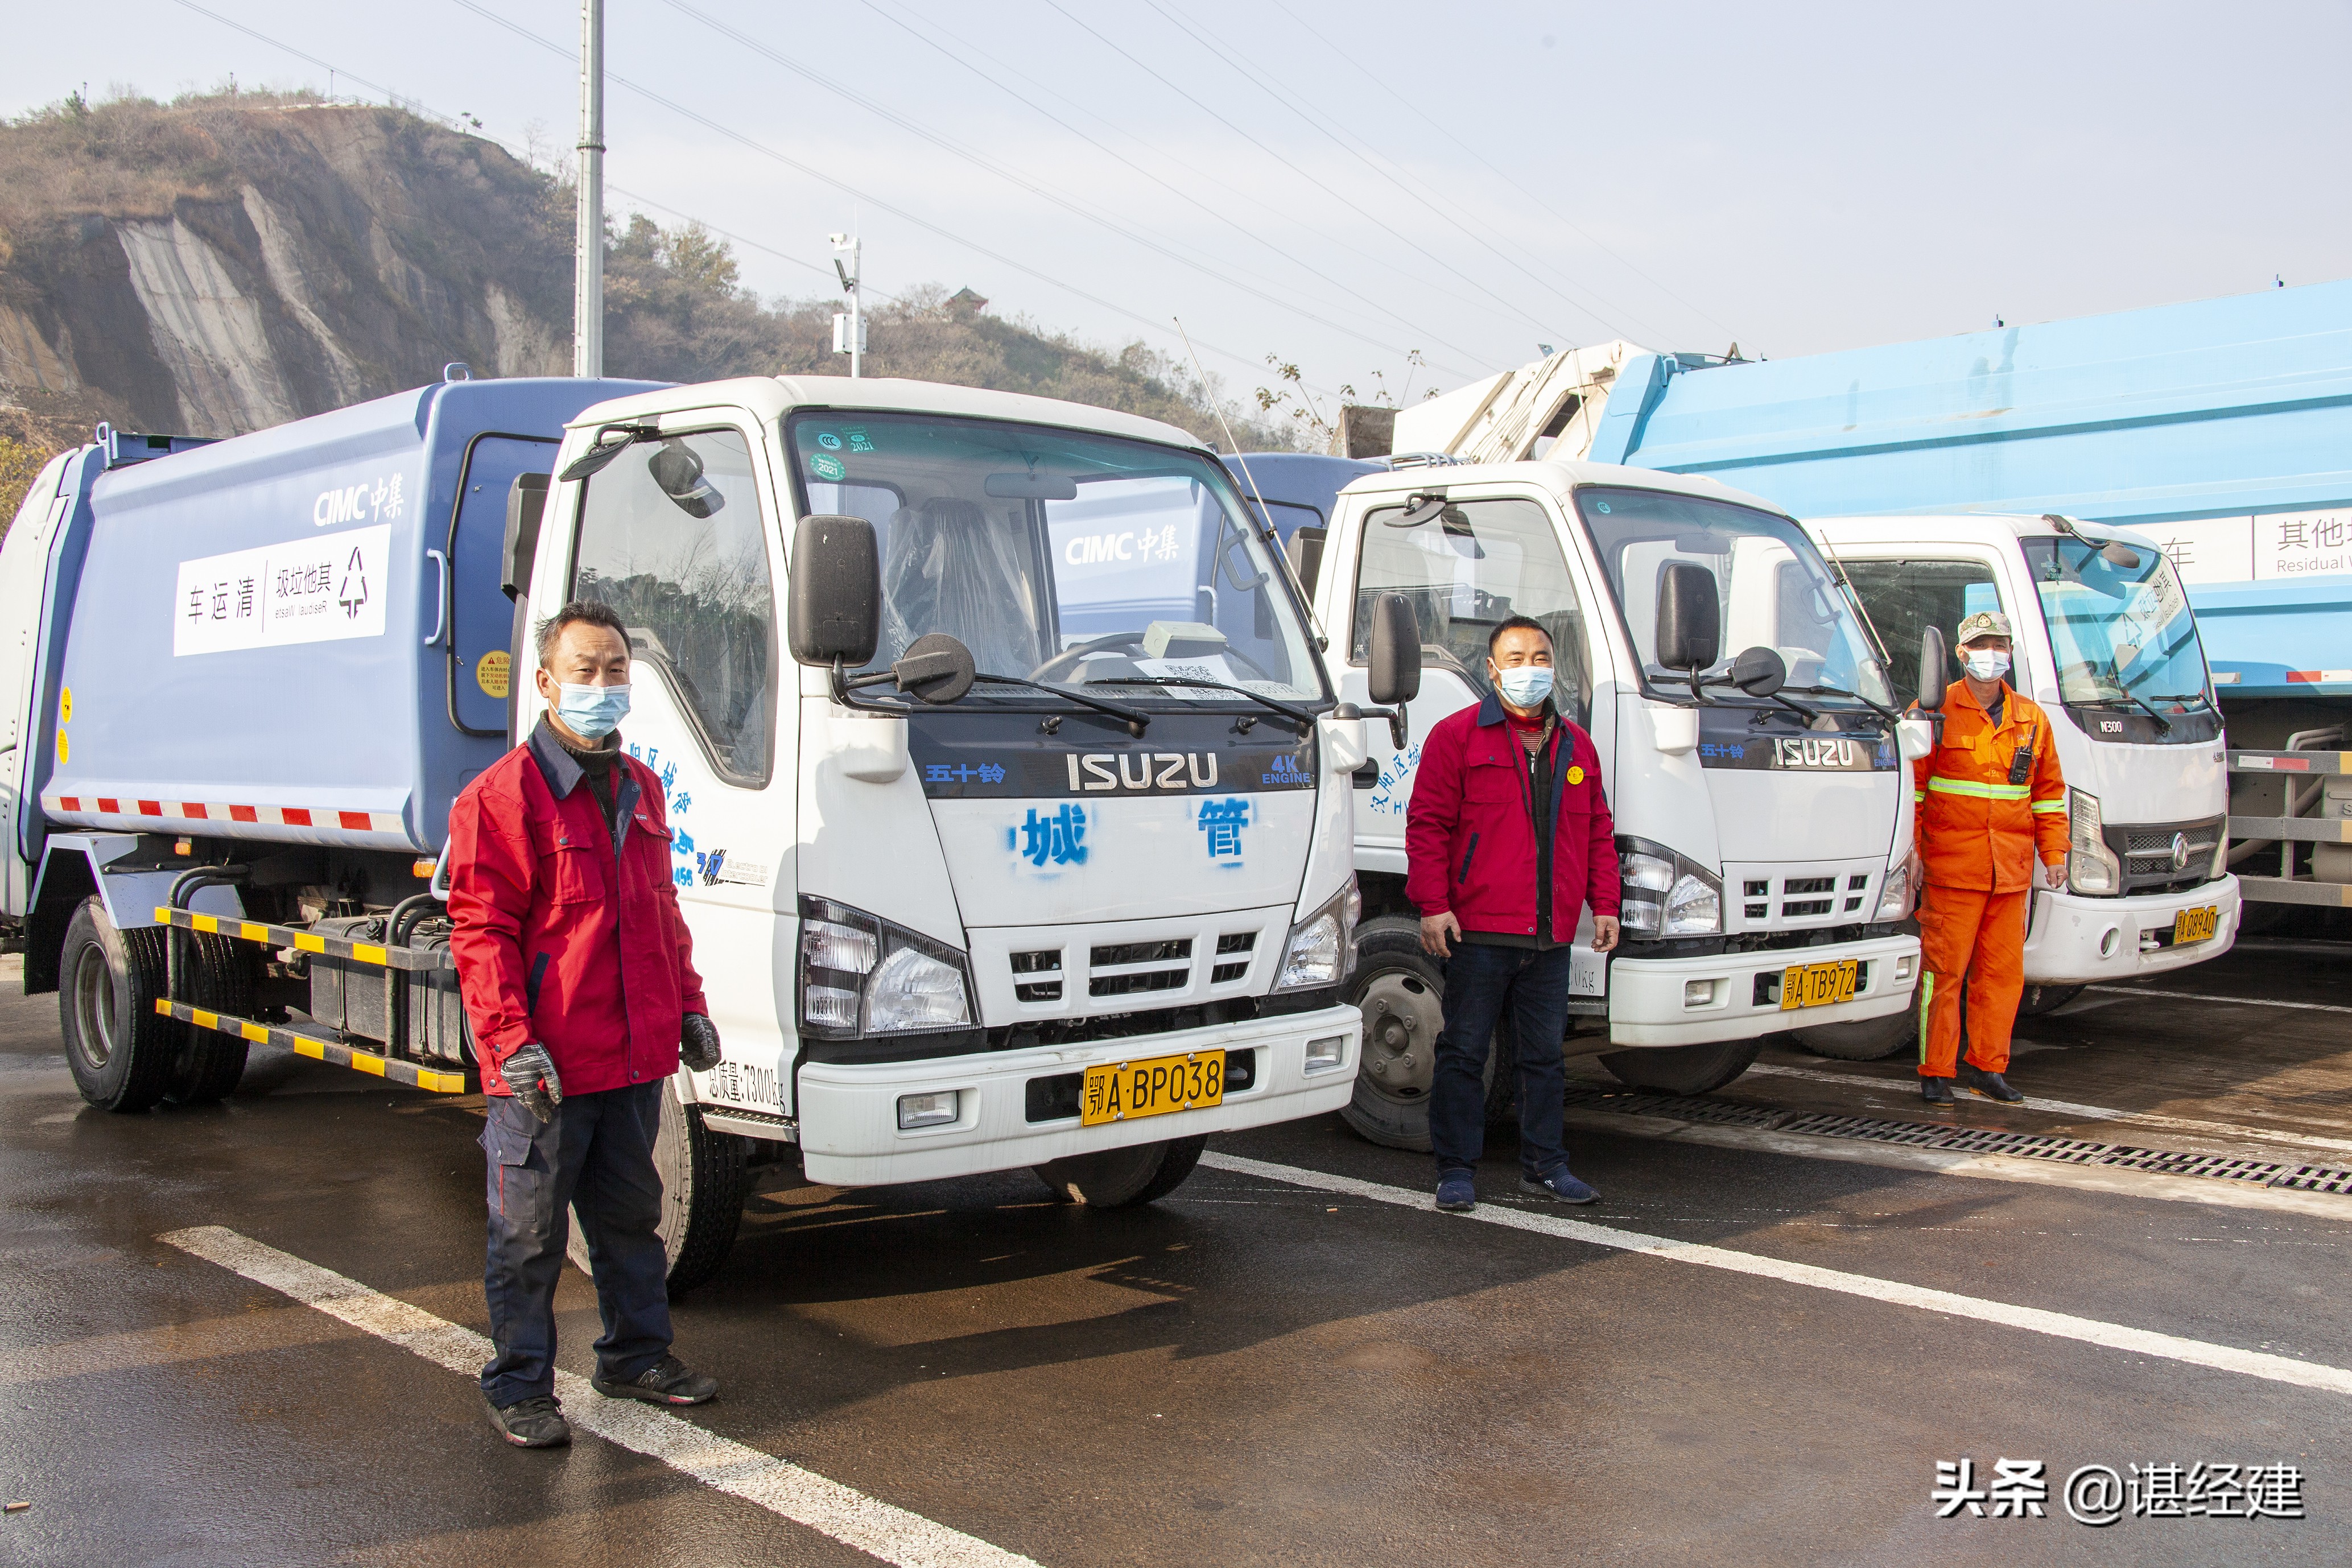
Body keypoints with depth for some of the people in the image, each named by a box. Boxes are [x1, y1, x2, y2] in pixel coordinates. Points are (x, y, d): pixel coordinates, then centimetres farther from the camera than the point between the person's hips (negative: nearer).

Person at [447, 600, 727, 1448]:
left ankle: (637, 1355, 31)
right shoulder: (504, 794, -9)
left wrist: (688, 1004, 16)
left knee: (630, 1216, 18)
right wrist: (510, 1040, -19)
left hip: (636, 1058, 7)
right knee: (529, 1233, 5)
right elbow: (480, 929, -13)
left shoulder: (640, 788, 14)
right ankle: (519, 1386, 17)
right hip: (544, 1069, -7)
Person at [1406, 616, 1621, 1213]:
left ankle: (1544, 1165, 22)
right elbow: (1427, 824, -4)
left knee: (1545, 1053, 11)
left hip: (1551, 938, 5)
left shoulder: (1576, 746, 16)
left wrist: (1604, 905, 11)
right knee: (1463, 1052, 1)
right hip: (1478, 931, -5)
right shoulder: (1456, 736, 0)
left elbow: (1599, 833, 20)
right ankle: (1456, 1170, 9)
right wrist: (1433, 905, -11)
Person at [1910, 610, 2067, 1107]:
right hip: (1951, 868, -5)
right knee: (1944, 969, -4)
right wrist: (1910, 847, -9)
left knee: (2003, 971, 7)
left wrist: (2054, 852, 13)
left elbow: (2048, 791, 20)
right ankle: (1936, 1072, 3)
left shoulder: (2031, 720, 14)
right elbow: (1910, 785, -2)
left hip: (2011, 873, 5)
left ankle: (1986, 1066, 19)